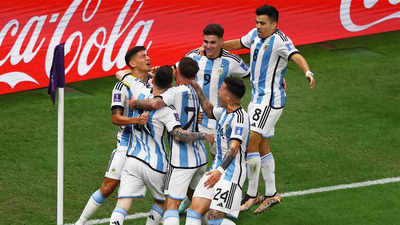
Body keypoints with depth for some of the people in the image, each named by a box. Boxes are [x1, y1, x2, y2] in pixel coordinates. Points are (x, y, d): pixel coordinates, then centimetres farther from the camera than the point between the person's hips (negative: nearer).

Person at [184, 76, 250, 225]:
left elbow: (234, 148, -30)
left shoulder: (240, 118, -18)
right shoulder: (225, 112, 11)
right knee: (194, 211, -3)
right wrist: (196, 87, 35)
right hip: (217, 168, 9)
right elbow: (209, 111, 35)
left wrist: (220, 171, -44)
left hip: (232, 173, -9)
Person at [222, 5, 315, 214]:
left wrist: (307, 71, -53)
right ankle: (271, 194, 21)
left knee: (252, 142, -14)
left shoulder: (280, 40, -18)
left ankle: (252, 194, -5)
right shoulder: (255, 35, 7)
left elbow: (296, 56, -33)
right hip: (257, 98, 9)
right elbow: (238, 43, 26)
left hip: (270, 99, -9)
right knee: (262, 147, 13)